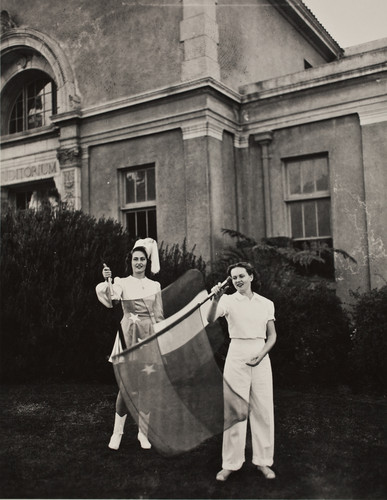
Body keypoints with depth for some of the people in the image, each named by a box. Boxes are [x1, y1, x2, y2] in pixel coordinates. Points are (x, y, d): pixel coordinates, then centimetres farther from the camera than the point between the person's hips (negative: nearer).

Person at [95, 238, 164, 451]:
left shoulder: (155, 286, 10)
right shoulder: (123, 283, 1)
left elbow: (159, 316, 12)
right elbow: (110, 300, -19)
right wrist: (107, 281, -35)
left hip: (150, 336, 3)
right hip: (129, 334, -3)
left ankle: (143, 431, 18)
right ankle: (117, 431, 11)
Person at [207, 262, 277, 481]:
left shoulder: (266, 303, 7)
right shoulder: (228, 300, -1)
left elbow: (272, 336, 9)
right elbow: (210, 319, -18)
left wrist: (261, 355, -7)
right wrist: (216, 299, -34)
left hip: (261, 358, 3)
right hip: (237, 356, -2)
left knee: (263, 410, 5)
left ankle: (263, 461, 19)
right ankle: (230, 463, 11)